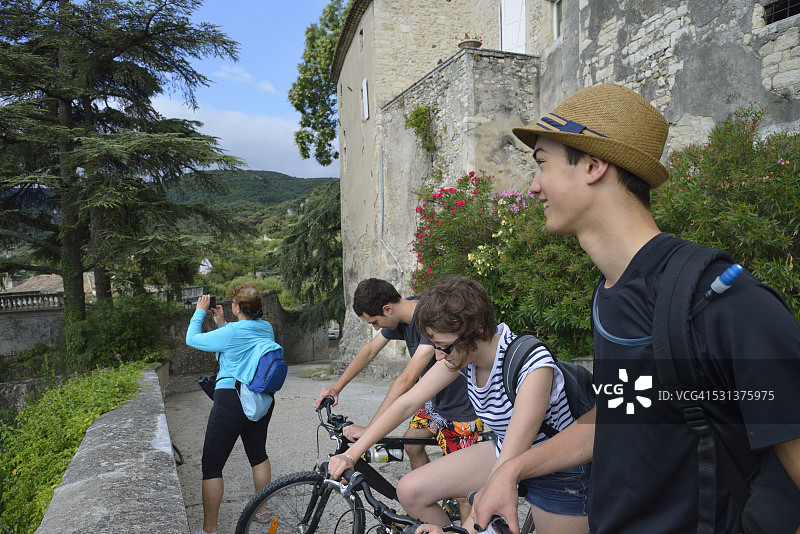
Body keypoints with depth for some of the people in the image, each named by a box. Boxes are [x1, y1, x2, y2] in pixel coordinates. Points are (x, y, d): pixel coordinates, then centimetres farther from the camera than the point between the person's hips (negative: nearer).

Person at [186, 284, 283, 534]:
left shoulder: (232, 333, -17)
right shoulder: (267, 329, 2)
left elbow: (192, 339, -4)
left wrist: (199, 311, 8)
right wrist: (221, 323, 16)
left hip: (231, 402, -7)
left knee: (212, 466, 6)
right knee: (258, 454, 24)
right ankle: (261, 511, 39)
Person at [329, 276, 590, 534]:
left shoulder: (533, 366, -33)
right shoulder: (460, 353, -13)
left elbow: (508, 466, -36)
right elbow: (407, 403, -8)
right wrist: (351, 454, -11)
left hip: (561, 479, -5)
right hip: (502, 452, 6)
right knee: (410, 491, -5)